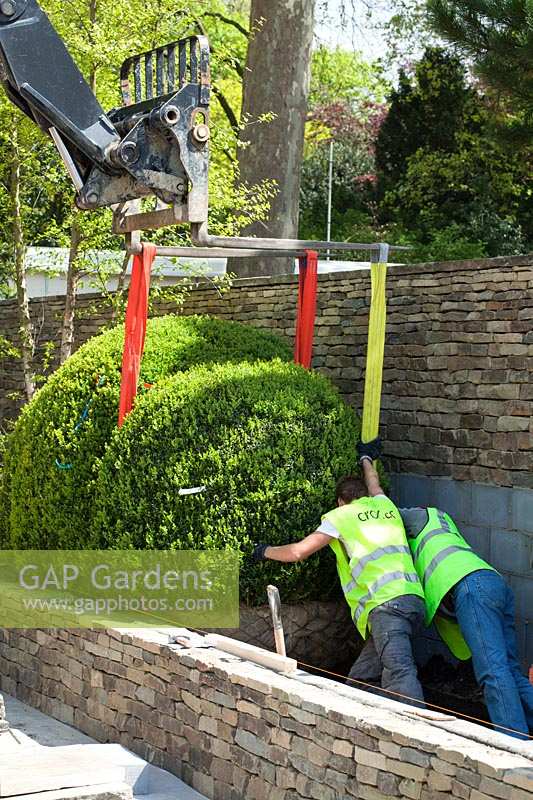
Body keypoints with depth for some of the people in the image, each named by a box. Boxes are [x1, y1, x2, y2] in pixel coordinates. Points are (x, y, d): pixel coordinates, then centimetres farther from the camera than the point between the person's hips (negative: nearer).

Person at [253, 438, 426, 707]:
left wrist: (267, 551, 27)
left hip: (386, 605, -7)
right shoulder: (386, 506, 27)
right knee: (359, 678, 11)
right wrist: (366, 460, 73)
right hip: (415, 601, 7)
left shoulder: (341, 515, 11)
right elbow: (374, 486, 53)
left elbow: (298, 552, 8)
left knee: (399, 674, -24)